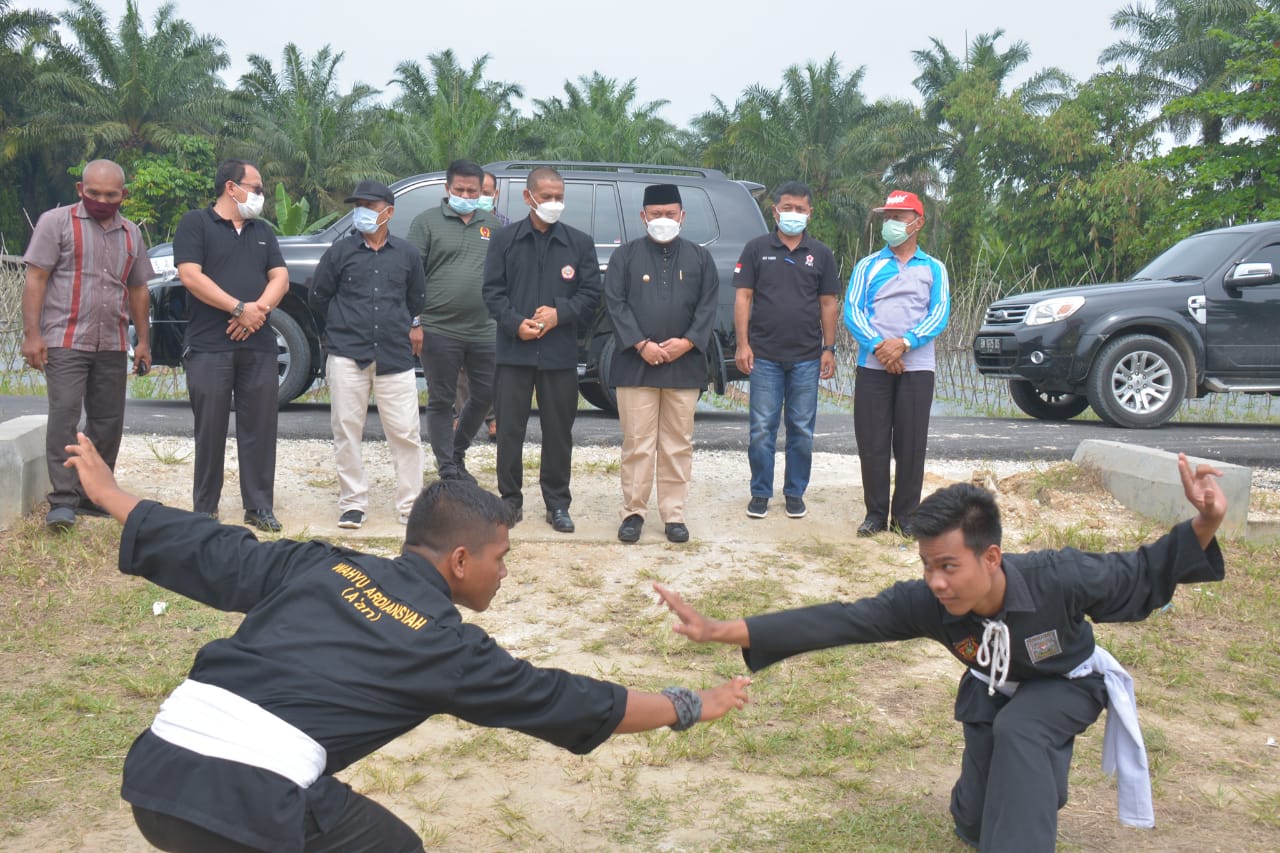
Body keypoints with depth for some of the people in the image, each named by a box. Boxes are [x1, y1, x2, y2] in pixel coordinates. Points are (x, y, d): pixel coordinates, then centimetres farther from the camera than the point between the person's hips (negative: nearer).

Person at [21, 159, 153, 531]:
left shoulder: (131, 234, 14)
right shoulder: (56, 222, -1)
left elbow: (137, 290, 19)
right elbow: (35, 279, -5)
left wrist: (143, 341, 14)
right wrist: (32, 334, -13)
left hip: (113, 346, 5)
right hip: (65, 342, -5)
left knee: (108, 421, 7)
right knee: (64, 416, -10)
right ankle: (63, 501, -9)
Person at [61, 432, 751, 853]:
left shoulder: (318, 567, 18)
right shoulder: (446, 646, 7)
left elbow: (211, 553, 24)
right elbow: (574, 704, 15)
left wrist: (110, 493, 39)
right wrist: (691, 707, 27)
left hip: (155, 770, 6)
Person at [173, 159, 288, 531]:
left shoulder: (262, 231, 19)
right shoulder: (195, 223, 1)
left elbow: (280, 277, 10)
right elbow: (190, 276, -10)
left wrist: (259, 309, -10)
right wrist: (240, 309, -13)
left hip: (259, 345, 5)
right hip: (209, 346, -5)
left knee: (260, 427, 4)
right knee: (210, 429, 0)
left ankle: (260, 507, 11)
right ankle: (204, 510, 9)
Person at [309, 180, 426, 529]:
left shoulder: (406, 254, 9)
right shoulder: (340, 251, 6)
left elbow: (417, 298, 24)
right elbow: (317, 297, 14)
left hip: (395, 355, 1)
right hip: (347, 355, 0)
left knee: (405, 433, -1)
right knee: (346, 430, 1)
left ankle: (410, 505, 9)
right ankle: (353, 503, 11)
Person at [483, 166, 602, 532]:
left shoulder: (579, 243, 6)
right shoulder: (505, 240, 5)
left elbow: (591, 294, 5)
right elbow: (493, 291, 3)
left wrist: (559, 313, -11)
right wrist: (515, 323, -12)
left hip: (560, 354, 1)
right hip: (514, 351, 0)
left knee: (559, 432, 6)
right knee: (509, 429, 4)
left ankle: (557, 503, 17)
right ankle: (510, 499, 16)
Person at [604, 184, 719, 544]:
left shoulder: (700, 258, 11)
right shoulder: (626, 255, 6)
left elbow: (707, 307, 5)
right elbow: (615, 303, -2)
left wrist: (687, 342, -10)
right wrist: (641, 345, -12)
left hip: (684, 365, 2)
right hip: (636, 363, -1)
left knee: (678, 445, 5)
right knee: (637, 444, -1)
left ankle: (674, 514, 13)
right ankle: (633, 512, 8)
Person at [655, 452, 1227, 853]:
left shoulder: (1057, 580, -40)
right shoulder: (926, 603, -33)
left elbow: (1144, 576, -27)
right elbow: (839, 621, -36)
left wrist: (1203, 527, -48)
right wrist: (723, 631, -44)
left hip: (1068, 681, -3)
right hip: (994, 690, 3)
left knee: (1017, 729, -36)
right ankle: (1034, 776, 36)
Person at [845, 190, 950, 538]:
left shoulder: (934, 269, 11)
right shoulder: (867, 266, 12)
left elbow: (939, 315, -1)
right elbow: (852, 311, 0)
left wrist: (904, 343, -17)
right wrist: (877, 346, -17)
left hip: (916, 366, 0)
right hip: (872, 365, 1)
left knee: (911, 444, 0)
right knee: (872, 442, 0)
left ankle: (905, 515, 9)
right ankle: (876, 513, 9)